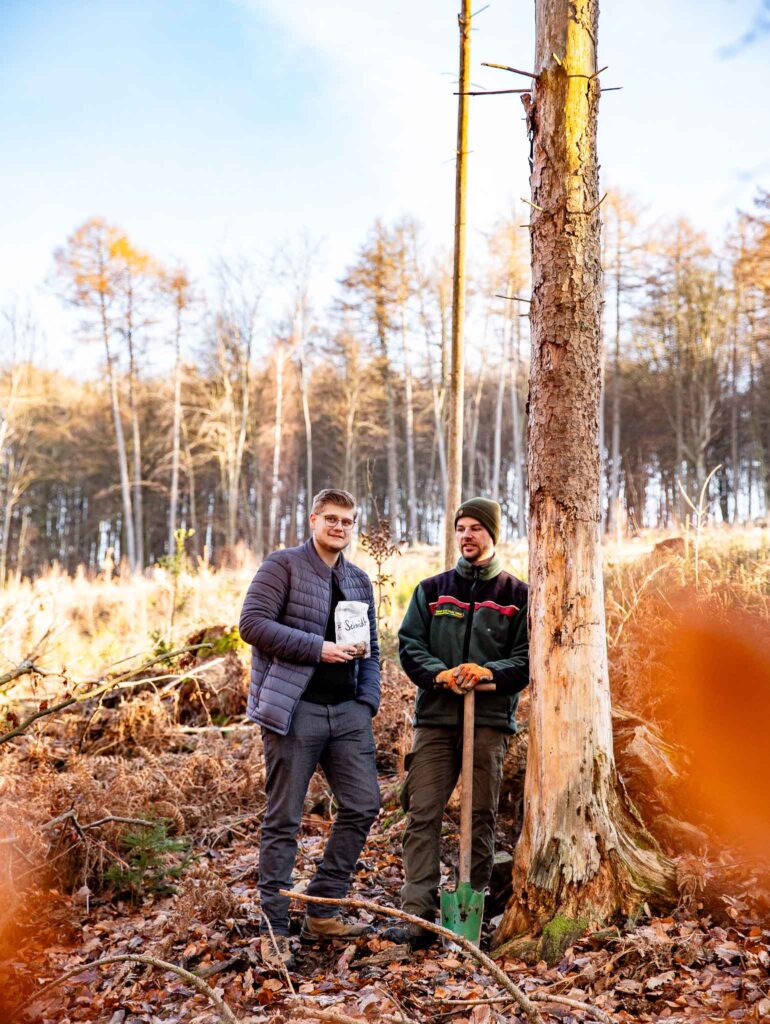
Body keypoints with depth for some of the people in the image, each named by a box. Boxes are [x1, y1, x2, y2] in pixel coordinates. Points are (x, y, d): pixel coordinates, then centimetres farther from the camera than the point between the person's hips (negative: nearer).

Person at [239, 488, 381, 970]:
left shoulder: (360, 580, 17)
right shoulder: (283, 565, -3)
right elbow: (253, 623, -14)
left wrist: (368, 699, 6)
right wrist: (317, 649, -17)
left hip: (348, 712, 6)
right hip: (295, 710, -6)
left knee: (364, 804, 4)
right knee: (284, 820, -1)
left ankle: (324, 910, 19)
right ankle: (274, 928, 10)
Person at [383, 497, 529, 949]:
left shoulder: (518, 595, 7)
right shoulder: (432, 590, 13)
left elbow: (528, 658, 1)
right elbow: (409, 645, 6)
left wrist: (488, 672, -17)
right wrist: (440, 674, -13)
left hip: (491, 721, -1)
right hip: (436, 718, 1)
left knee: (482, 818, 4)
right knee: (422, 815, -5)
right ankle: (419, 917, -4)